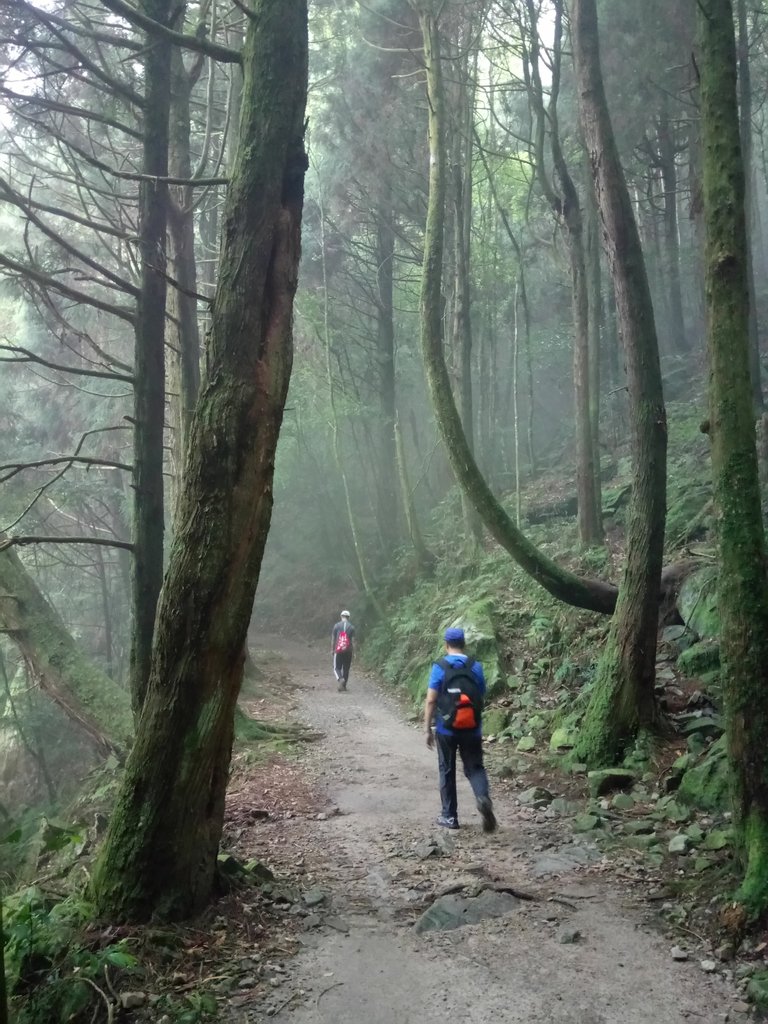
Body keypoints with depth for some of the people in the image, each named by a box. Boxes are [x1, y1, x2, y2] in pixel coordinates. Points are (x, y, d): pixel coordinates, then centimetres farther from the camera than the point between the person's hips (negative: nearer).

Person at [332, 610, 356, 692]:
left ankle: (340, 679, -22)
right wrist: (353, 652, 4)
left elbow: (333, 639, 4)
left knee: (337, 668, 6)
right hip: (348, 651, 1)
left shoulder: (336, 626, 0)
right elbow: (353, 640, -2)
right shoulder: (351, 627, -1)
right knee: (346, 669, 11)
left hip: (338, 651, -1)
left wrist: (333, 650, 14)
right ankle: (343, 686, 14)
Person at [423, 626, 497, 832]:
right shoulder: (476, 667, -1)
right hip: (472, 729, 2)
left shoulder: (440, 667, -8)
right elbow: (481, 697, 5)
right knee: (475, 767, 11)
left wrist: (428, 729, -2)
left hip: (446, 729, -1)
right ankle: (483, 796, -18)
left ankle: (449, 816, 17)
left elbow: (431, 701, -9)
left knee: (447, 771, 12)